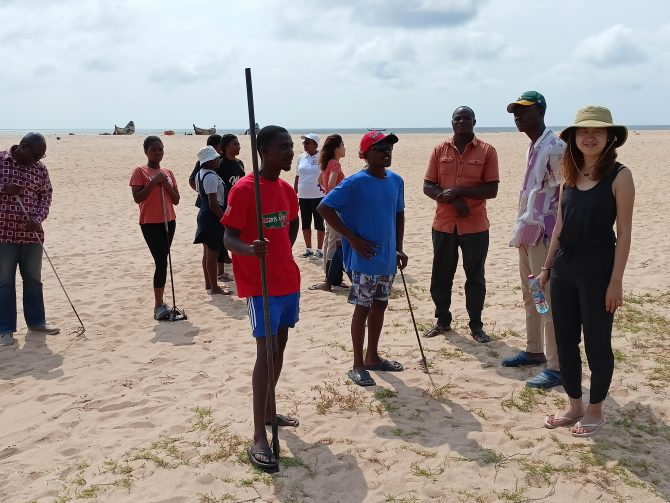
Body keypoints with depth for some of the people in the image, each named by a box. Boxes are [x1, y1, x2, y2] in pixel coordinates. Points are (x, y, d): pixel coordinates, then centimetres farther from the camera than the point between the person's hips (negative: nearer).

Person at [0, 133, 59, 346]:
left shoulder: (40, 169, 5)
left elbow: (46, 196, 4)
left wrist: (37, 219, -13)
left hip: (32, 233, 4)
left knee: (33, 279, 14)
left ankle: (36, 321, 28)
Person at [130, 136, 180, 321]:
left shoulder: (168, 172, 11)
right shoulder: (140, 171, -4)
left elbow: (176, 200, 9)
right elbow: (137, 198, -15)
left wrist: (166, 185, -7)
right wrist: (154, 182, -19)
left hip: (168, 221, 6)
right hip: (150, 223, -6)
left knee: (162, 261, 8)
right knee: (161, 262, -12)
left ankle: (159, 303, 15)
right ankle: (159, 306, -6)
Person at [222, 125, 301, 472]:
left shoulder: (287, 190, 8)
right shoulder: (243, 189, -15)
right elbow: (228, 238, -18)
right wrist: (251, 249, -38)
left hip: (289, 281, 8)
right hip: (260, 285, -8)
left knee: (279, 349, 15)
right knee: (266, 352, -10)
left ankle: (268, 412, 32)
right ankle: (258, 438, -6)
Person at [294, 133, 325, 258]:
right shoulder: (301, 157, 6)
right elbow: (297, 176, 12)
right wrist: (294, 193, 12)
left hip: (318, 196, -5)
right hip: (303, 196, 5)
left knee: (319, 223, 4)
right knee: (305, 223, 12)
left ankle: (319, 250, 14)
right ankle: (308, 249, 23)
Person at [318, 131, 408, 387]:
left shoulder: (396, 181, 5)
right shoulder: (355, 183, -15)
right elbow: (324, 208, -16)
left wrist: (399, 248, 10)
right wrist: (352, 238, -17)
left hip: (388, 258, 7)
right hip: (364, 260, -7)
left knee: (380, 305, 16)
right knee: (363, 309, 1)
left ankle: (372, 357, 31)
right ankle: (357, 366, 12)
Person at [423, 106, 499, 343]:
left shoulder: (487, 151, -3)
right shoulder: (440, 150, 4)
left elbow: (492, 190, -10)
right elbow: (428, 187, 1)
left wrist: (458, 190, -19)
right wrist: (453, 200, -15)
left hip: (475, 226, -2)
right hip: (444, 224, 3)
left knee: (475, 277, 8)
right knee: (441, 275, 11)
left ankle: (476, 325, 20)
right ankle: (443, 321, 27)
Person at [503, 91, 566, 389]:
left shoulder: (554, 147, -14)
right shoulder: (532, 147, 15)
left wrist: (555, 237, -19)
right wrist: (522, 229, 17)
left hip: (544, 234, -10)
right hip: (527, 232, 10)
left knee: (548, 300, -6)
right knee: (530, 297, 17)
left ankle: (556, 366, 0)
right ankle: (534, 351, 30)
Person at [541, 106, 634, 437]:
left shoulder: (619, 176, -9)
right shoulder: (570, 175, 7)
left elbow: (624, 232, -10)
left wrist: (616, 281, -13)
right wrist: (547, 267, 11)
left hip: (597, 270, -6)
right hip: (564, 268, 6)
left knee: (596, 343, 7)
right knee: (565, 341, 13)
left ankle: (595, 411, 24)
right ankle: (574, 406, 29)